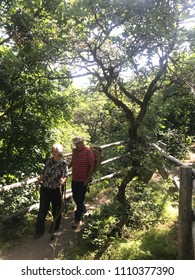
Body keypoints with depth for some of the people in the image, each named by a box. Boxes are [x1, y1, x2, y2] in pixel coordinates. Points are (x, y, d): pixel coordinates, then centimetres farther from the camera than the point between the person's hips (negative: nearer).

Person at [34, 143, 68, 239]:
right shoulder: (49, 160, 2)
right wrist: (39, 179, 0)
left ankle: (55, 226, 39)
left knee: (56, 209, 14)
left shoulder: (63, 163, -9)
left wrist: (62, 180, -37)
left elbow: (65, 176, -17)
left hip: (56, 190, -2)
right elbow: (44, 173, 11)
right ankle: (39, 230, 16)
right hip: (44, 188, 3)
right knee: (42, 210, 4)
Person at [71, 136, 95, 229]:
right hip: (74, 179, 7)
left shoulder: (88, 151, -13)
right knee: (75, 197, 18)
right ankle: (83, 209, 45)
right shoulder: (74, 151, 6)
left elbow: (92, 166, -14)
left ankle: (77, 220, 11)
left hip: (83, 180, -6)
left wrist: (88, 179, -16)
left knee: (80, 199, 0)